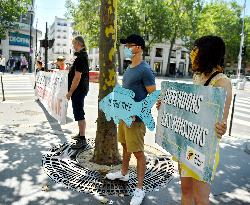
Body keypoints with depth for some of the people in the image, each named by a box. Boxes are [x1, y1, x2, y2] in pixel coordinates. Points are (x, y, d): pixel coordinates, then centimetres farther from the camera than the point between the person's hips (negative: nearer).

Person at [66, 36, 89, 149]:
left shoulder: (80, 58, -19)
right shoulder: (83, 55, 13)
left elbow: (77, 77, -23)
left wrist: (70, 92, -19)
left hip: (78, 90, -11)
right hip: (81, 89, 11)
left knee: (79, 114, -7)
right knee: (79, 112, 19)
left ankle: (82, 140, -1)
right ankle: (81, 134, 32)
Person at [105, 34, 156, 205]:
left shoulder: (145, 70, -16)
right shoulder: (129, 68, 11)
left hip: (136, 118, -9)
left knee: (138, 152, 1)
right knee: (125, 145, 23)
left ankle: (140, 189, 16)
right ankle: (124, 173, 44)